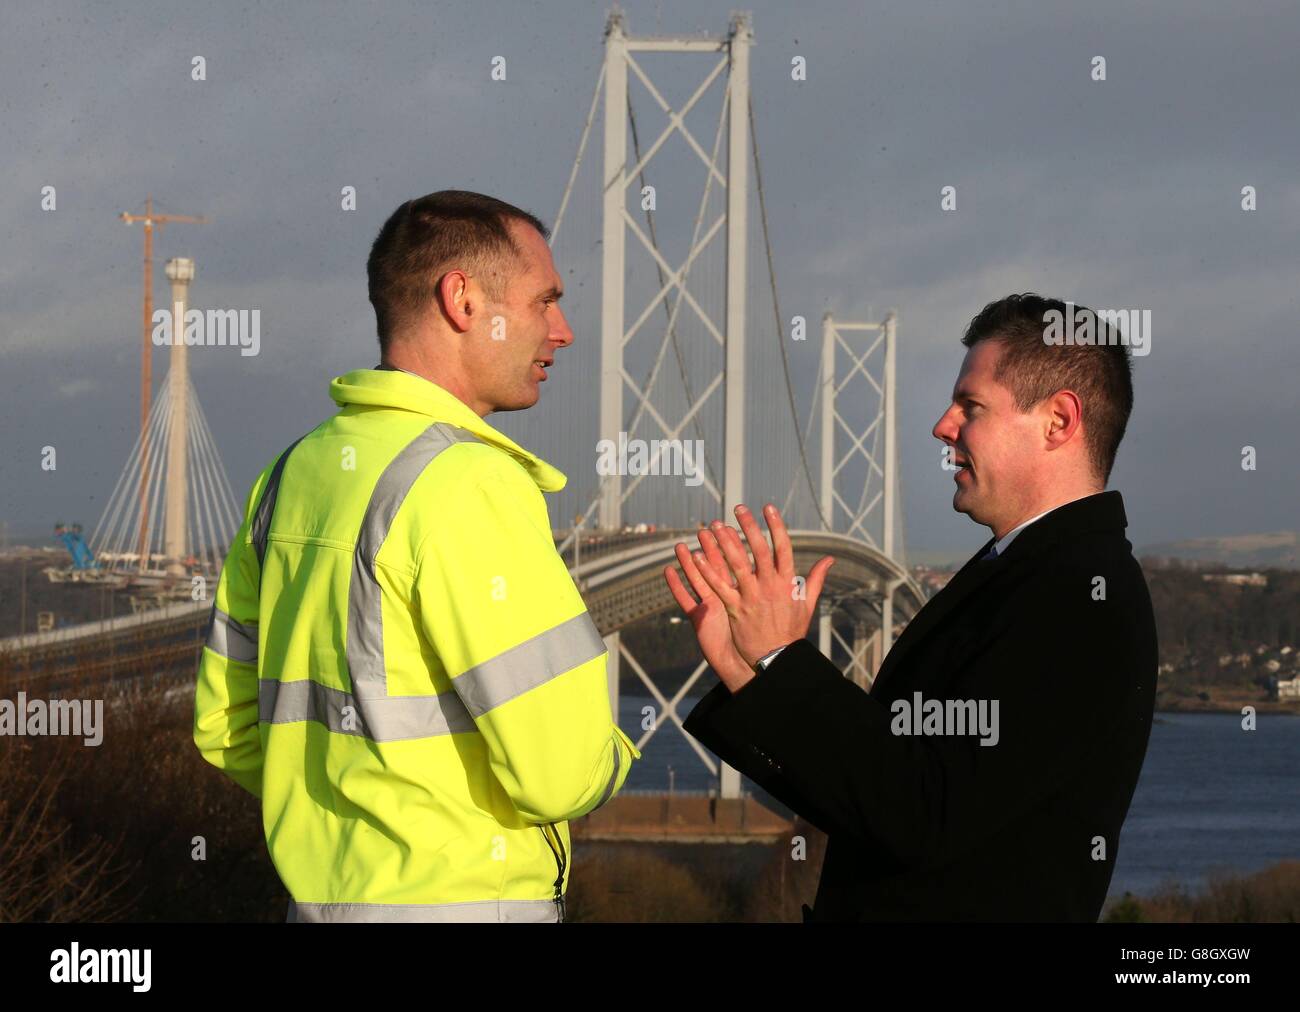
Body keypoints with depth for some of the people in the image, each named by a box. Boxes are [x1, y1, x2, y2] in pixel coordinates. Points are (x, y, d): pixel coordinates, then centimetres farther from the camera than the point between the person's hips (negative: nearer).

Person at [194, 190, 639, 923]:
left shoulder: (294, 476, 9)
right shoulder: (466, 485, -17)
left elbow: (228, 725, 15)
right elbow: (557, 770, -20)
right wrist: (608, 759, 1)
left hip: (324, 898, 8)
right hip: (459, 899, -8)